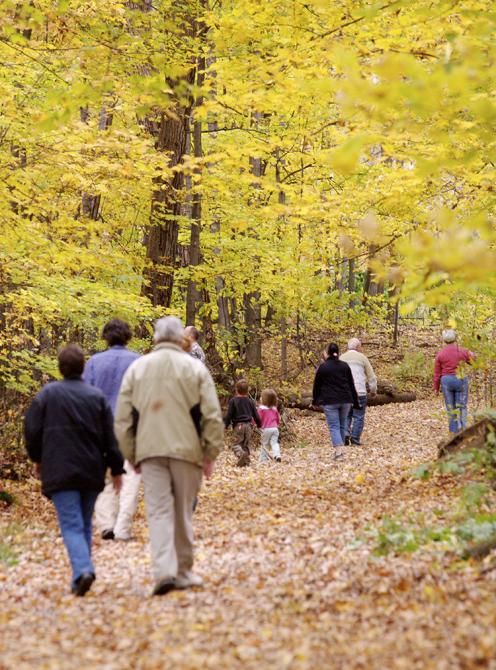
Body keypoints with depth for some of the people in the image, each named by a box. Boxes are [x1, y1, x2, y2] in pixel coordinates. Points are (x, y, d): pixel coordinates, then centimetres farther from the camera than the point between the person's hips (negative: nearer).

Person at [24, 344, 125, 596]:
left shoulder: (47, 394, -3)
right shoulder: (97, 396, 4)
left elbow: (32, 430, 0)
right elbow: (110, 437, 2)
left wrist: (37, 459, 17)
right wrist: (116, 469, 9)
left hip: (60, 472, -3)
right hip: (91, 472, 3)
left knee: (71, 525, -8)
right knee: (85, 524, 15)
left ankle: (83, 570, -27)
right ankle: (82, 573, 18)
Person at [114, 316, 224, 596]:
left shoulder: (136, 368, 7)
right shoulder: (195, 367, 2)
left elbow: (123, 418, 7)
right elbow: (212, 416, -2)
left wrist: (131, 456, 14)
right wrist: (211, 454, 5)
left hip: (150, 450, 1)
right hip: (186, 450, -1)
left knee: (159, 510, -1)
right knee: (183, 512, 10)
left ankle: (164, 570, -17)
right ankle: (183, 572, 17)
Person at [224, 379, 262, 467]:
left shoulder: (233, 401, -5)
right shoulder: (250, 401, 8)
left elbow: (229, 414, -6)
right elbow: (255, 414, 13)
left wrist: (225, 424, 2)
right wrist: (259, 424, 27)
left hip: (238, 425, -4)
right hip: (248, 425, 4)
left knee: (236, 444, -5)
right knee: (246, 444, 12)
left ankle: (241, 453, -34)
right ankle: (246, 461, 8)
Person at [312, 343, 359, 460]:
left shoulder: (323, 367, -3)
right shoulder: (345, 366, 6)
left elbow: (317, 385, 2)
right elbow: (351, 384, 9)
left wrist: (315, 400, 14)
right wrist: (355, 401, 15)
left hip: (329, 401, -3)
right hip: (345, 400, 3)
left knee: (334, 426, -5)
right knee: (342, 425, 15)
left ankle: (338, 450, -19)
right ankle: (340, 448, 19)